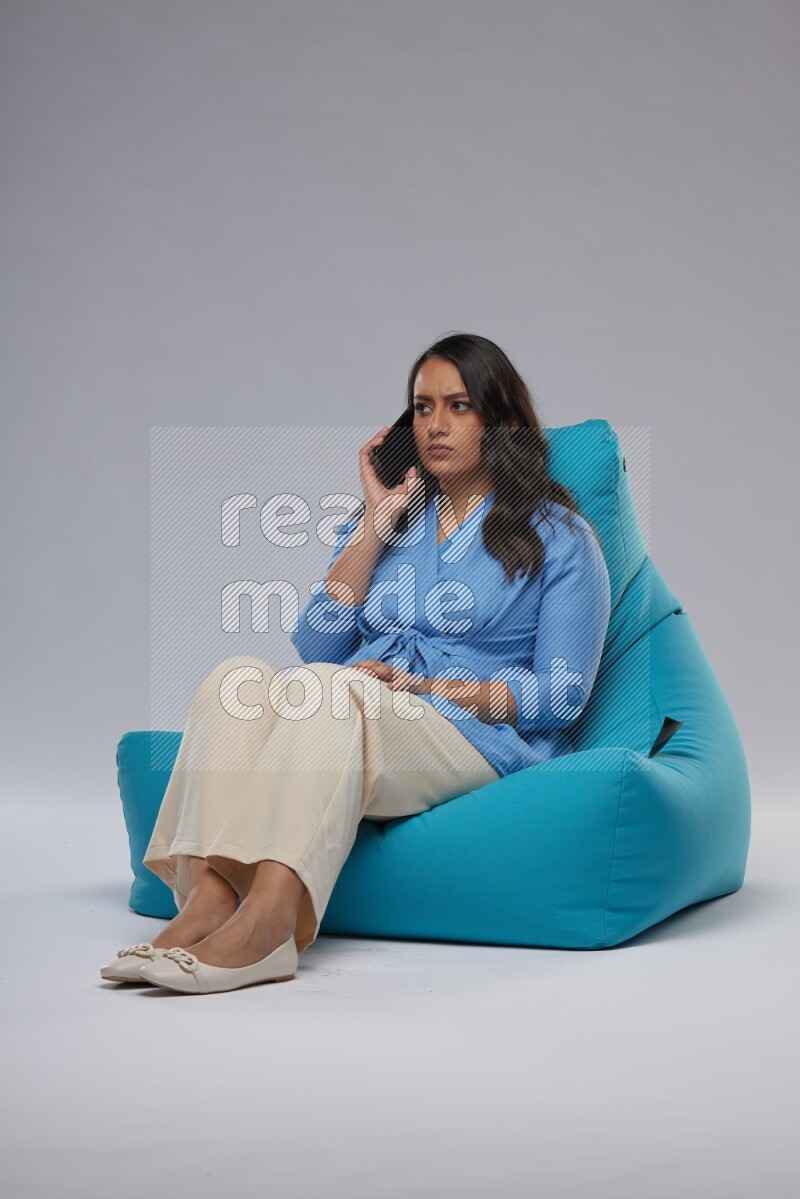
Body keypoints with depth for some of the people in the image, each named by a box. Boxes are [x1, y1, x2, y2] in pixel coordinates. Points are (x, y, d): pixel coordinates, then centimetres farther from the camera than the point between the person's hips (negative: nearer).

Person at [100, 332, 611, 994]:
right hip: (357, 727, 5)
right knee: (240, 677, -26)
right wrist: (376, 523, 4)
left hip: (479, 738, -4)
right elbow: (315, 646, 8)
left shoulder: (558, 535, 9)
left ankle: (264, 923, -48)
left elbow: (563, 695, -1)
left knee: (324, 687, -34)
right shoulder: (391, 516, 22)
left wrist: (423, 685, -9)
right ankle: (207, 896, -42)